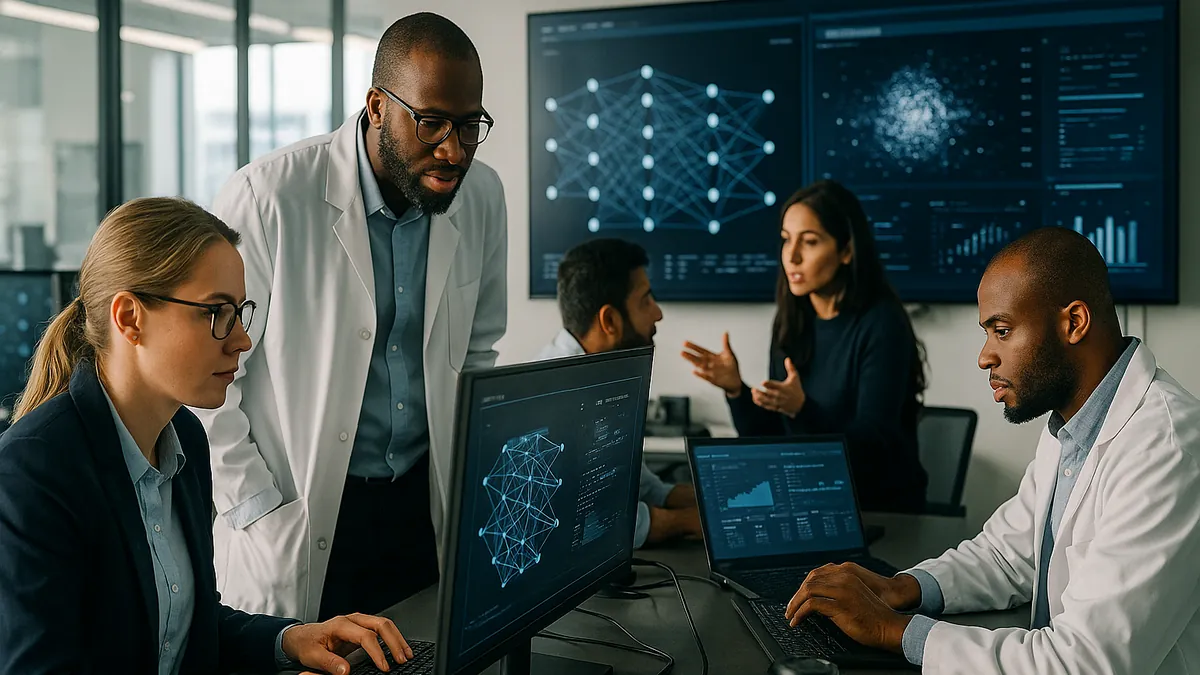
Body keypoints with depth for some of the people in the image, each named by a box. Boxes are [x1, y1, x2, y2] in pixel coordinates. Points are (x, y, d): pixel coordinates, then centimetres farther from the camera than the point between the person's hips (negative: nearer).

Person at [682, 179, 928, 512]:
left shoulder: (881, 326, -15)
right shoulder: (792, 324, 3)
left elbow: (871, 448, -19)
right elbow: (771, 441, 4)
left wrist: (801, 410, -33)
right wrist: (735, 389, -12)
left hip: (882, 512, -5)